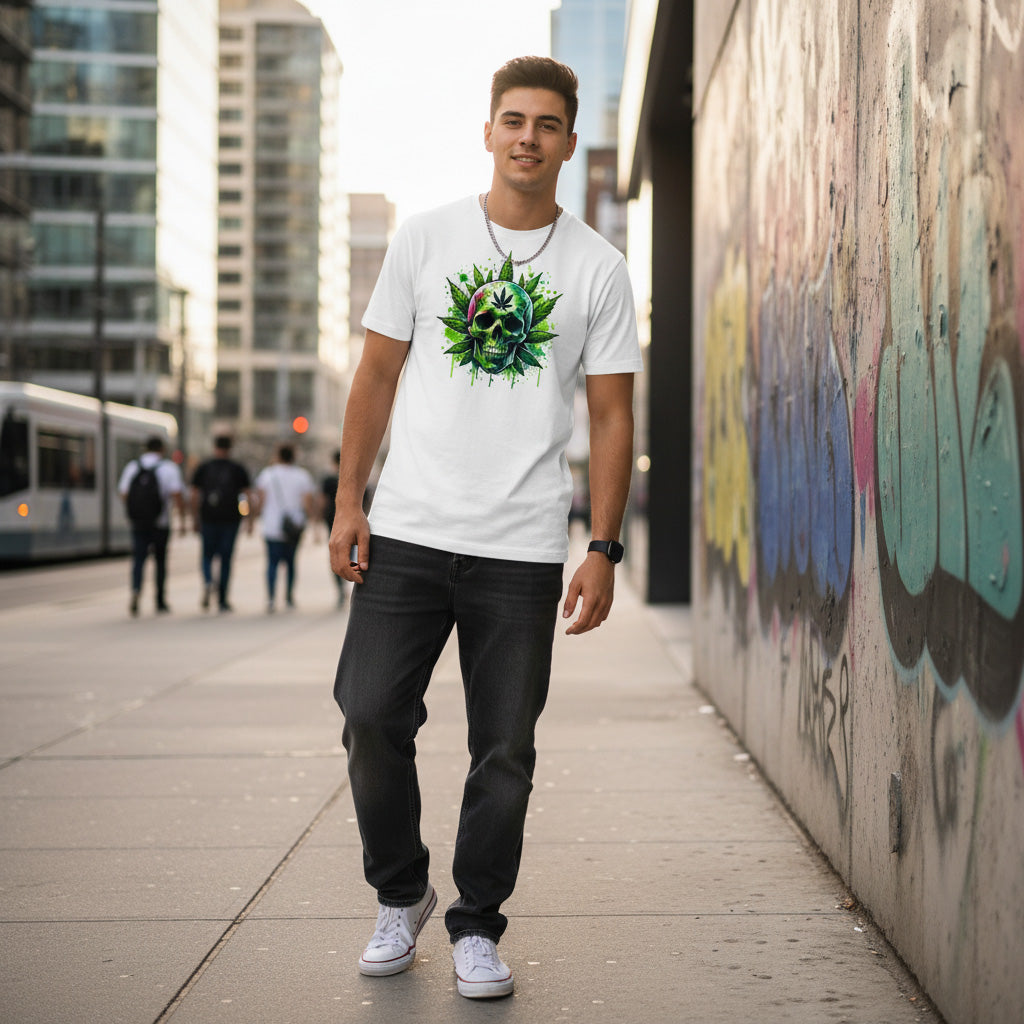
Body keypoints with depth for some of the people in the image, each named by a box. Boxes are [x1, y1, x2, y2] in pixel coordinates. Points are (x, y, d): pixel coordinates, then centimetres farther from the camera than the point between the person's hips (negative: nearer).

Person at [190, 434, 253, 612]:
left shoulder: (203, 468, 6)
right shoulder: (238, 469, 4)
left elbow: (195, 495, 3)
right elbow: (248, 495, 0)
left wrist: (195, 519, 7)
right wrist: (250, 521, 3)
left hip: (209, 518, 0)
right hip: (231, 518, 0)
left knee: (207, 555, 13)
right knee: (226, 558, 5)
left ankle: (208, 582, -17)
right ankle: (222, 600, 5)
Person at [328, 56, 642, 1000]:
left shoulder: (599, 269, 4)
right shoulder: (426, 238, 7)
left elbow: (612, 416, 4)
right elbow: (377, 373, 9)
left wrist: (604, 550, -3)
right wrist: (348, 502, 2)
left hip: (523, 551, 0)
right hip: (407, 532, 1)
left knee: (504, 752, 2)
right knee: (373, 720, -2)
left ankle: (477, 925, 19)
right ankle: (401, 896, 21)